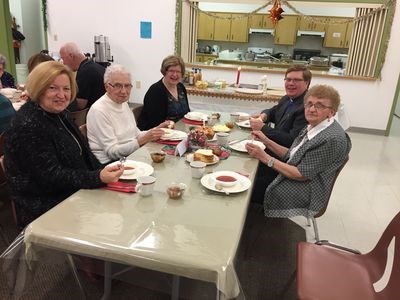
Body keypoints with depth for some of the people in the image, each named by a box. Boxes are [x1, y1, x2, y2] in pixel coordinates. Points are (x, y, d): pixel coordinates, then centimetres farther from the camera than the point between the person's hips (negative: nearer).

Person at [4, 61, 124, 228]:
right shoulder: (28, 126, -20)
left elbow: (82, 152, 12)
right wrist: (98, 178, -32)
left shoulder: (57, 113, 8)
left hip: (76, 193, 8)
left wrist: (105, 173, -2)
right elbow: (51, 176, -23)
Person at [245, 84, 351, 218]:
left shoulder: (333, 139, -23)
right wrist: (266, 141, -2)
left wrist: (264, 157, -21)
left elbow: (301, 175, -22)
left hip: (306, 194, -8)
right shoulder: (312, 127, 6)